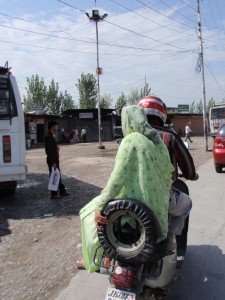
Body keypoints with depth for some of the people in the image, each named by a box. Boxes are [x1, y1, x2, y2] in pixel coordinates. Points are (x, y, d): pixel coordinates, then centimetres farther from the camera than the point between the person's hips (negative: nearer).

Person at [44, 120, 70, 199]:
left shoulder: (51, 136, 14)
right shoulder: (49, 137, -18)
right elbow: (49, 151, -23)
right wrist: (53, 162, -24)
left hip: (55, 159, 10)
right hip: (52, 160, -10)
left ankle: (62, 191, 27)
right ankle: (54, 194, 10)